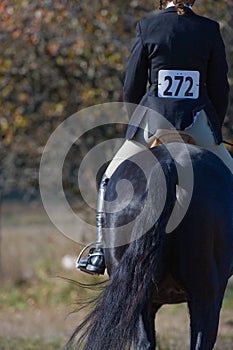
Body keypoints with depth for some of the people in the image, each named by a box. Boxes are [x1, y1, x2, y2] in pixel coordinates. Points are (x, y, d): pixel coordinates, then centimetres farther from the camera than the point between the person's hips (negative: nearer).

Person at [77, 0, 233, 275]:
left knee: (110, 180, 20)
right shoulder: (210, 29, 2)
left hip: (153, 121, 0)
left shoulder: (147, 28, 0)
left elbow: (132, 88, 3)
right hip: (197, 124, 0)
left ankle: (101, 252, 10)